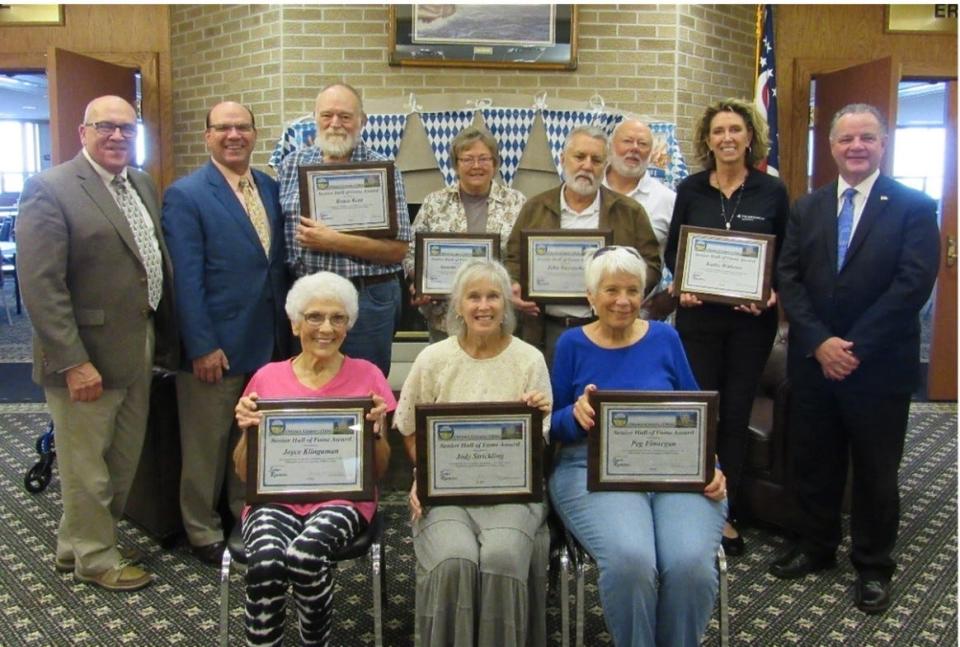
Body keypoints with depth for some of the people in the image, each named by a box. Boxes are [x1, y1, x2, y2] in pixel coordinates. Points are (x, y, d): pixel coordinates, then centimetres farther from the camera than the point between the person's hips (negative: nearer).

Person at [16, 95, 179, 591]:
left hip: (140, 348, 8)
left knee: (124, 460, 19)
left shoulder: (143, 186, 10)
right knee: (87, 465, 9)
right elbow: (40, 284, -18)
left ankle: (77, 544, 38)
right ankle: (95, 556, 29)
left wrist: (166, 339, 7)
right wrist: (73, 362, -21)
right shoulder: (51, 188, -13)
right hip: (86, 355, -8)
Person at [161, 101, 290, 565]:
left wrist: (285, 331, 6)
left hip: (270, 342, 5)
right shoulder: (185, 195, -8)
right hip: (215, 346, -5)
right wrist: (201, 347, -16)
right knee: (206, 447, 9)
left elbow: (280, 262, 11)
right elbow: (186, 278, -13)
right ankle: (202, 532, 26)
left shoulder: (271, 188, 8)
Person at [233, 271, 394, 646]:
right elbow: (243, 473, 10)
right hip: (276, 497, 1)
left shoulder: (366, 376, 6)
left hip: (343, 497, -1)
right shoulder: (268, 378, 9)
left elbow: (380, 471, 8)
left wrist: (376, 429, -12)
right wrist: (247, 429, -9)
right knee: (265, 560, -32)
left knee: (305, 554, -32)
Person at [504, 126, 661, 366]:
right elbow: (513, 258, 14)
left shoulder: (629, 212, 6)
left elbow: (650, 264, 5)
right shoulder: (535, 208, 10)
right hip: (546, 331, 1)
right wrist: (513, 287, -5)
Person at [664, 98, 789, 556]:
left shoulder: (772, 192, 2)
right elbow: (672, 250, 9)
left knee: (736, 414, 7)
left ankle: (726, 514, 19)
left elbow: (787, 256, 6)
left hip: (751, 319, 0)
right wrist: (681, 283, -10)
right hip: (698, 315, 0)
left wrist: (773, 291, -12)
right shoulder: (690, 190, 4)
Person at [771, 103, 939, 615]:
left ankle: (874, 566, 28)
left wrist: (854, 347, -18)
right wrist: (818, 342, -13)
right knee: (813, 462, 14)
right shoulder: (807, 208, 8)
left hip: (879, 365, -3)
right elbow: (788, 277, 0)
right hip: (813, 361, 4)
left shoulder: (913, 207, -4)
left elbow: (914, 284, -13)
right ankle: (816, 546, 34)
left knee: (875, 471, 10)